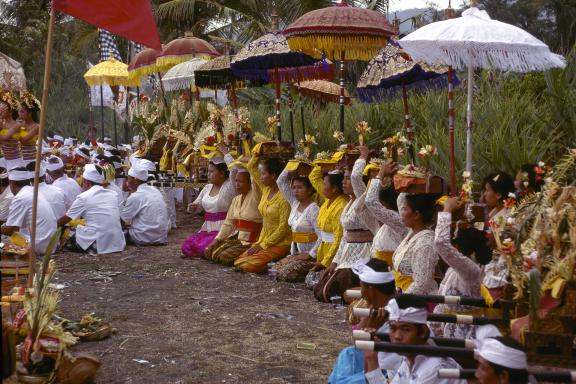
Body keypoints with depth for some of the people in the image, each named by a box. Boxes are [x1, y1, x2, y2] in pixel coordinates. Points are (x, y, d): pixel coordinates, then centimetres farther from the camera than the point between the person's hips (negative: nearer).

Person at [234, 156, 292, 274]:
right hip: (264, 241, 8)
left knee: (248, 265, -21)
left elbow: (283, 228, -19)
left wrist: (263, 245, -16)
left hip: (280, 244, -8)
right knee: (238, 263, -3)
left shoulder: (284, 197, -19)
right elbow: (251, 166, 9)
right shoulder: (266, 189, 3)